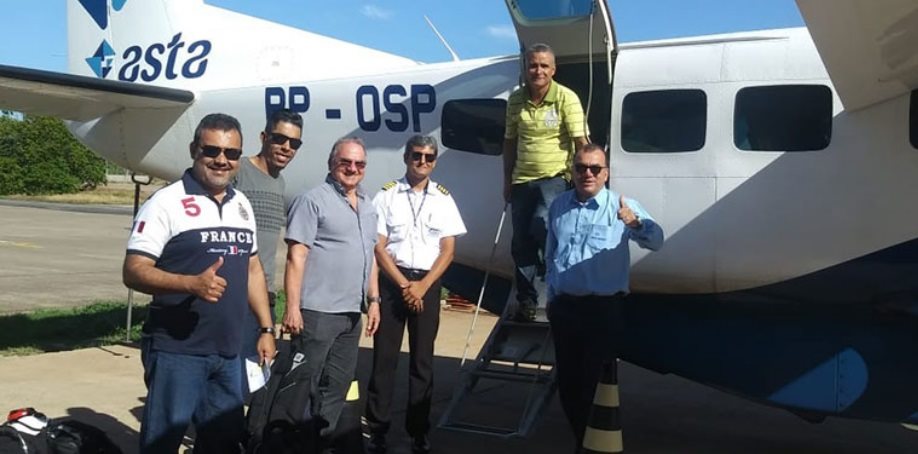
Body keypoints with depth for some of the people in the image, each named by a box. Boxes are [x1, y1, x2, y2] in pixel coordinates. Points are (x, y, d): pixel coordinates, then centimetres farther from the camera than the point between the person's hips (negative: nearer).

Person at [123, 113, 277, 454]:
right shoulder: (166, 202, -10)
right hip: (176, 352, -6)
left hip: (227, 352, 7)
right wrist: (192, 284, -31)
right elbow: (133, 272, -15)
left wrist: (266, 328, 13)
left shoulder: (242, 204, 11)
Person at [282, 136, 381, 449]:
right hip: (317, 312, -8)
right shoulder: (313, 200, -7)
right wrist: (293, 307, -18)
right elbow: (296, 256, -13)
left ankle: (323, 439, 28)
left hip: (352, 314, 8)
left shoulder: (367, 206, 16)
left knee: (338, 386, 15)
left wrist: (373, 300, 15)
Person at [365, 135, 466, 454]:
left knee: (422, 359, 6)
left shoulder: (443, 198, 6)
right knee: (384, 356, 1)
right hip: (391, 281, -1)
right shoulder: (387, 195, 1)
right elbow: (378, 247, -3)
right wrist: (404, 284, -11)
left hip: (427, 284, 2)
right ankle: (377, 428, 9)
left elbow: (447, 251, 3)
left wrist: (422, 286, -9)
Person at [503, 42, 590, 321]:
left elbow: (580, 141, -12)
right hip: (522, 180, 5)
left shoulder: (566, 98, -10)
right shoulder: (515, 100, 3)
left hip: (554, 178, -4)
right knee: (522, 243, 8)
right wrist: (507, 181, 11)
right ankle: (526, 300, 24)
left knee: (543, 224, -26)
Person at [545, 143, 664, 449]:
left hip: (603, 309, -4)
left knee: (595, 381, 2)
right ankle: (582, 438, 33)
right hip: (564, 307, 5)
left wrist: (636, 223, -43)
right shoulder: (559, 206, 9)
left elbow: (655, 241, -22)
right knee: (567, 381, 13)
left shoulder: (623, 207, -6)